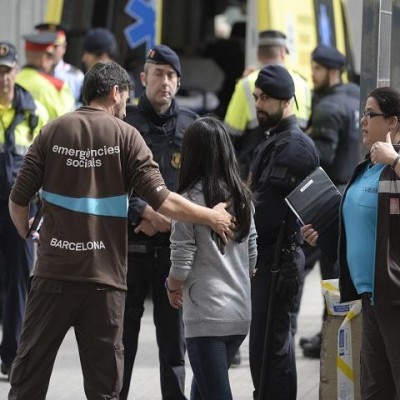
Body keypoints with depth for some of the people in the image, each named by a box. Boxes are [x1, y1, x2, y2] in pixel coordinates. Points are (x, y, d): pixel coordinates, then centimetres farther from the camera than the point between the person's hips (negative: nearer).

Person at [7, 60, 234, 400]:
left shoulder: (52, 132, 2)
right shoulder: (125, 135, -3)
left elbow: (18, 201, 1)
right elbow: (161, 200, -8)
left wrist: (30, 238, 19)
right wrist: (212, 218, 4)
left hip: (53, 272, 1)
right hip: (104, 278, -1)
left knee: (30, 372, 8)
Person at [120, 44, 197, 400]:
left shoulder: (192, 126, 6)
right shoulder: (123, 123, 0)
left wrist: (168, 220, -6)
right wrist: (146, 212, -14)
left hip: (174, 243, 1)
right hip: (130, 241, -1)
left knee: (173, 327, 4)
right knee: (124, 329, 2)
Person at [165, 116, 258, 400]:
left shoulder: (190, 198, -11)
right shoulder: (242, 196, 7)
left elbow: (181, 264, -12)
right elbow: (252, 257, 12)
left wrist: (173, 288, 8)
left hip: (207, 313, -6)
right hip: (240, 312, 6)